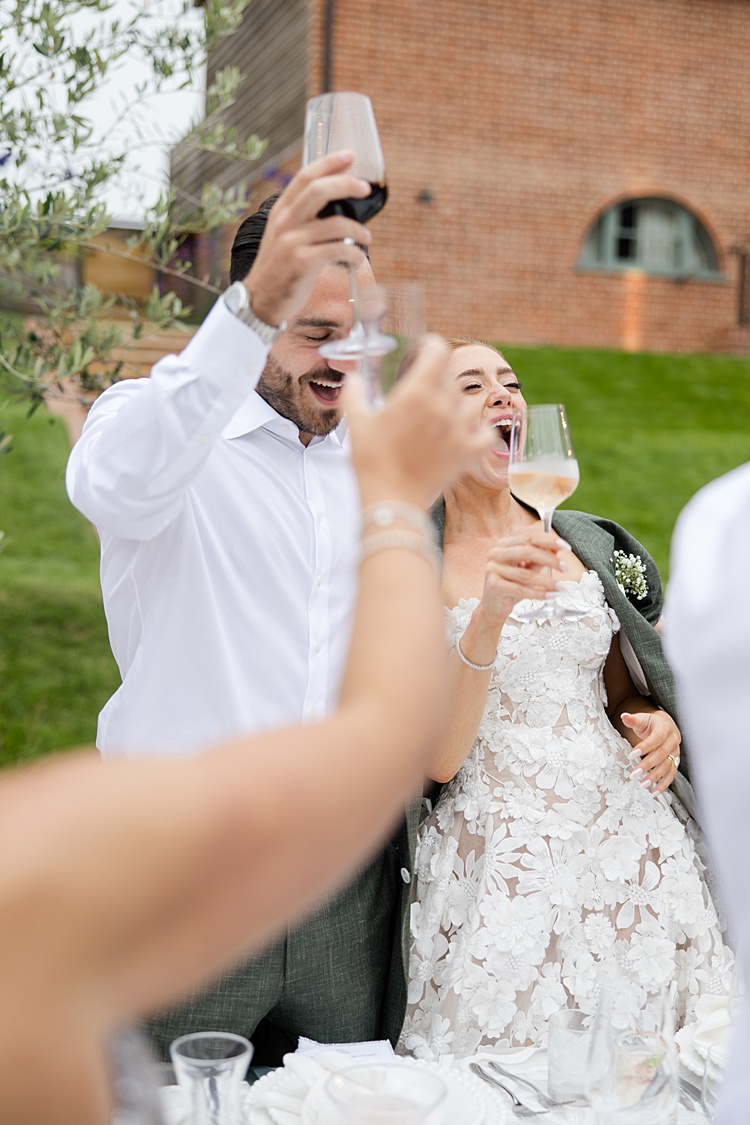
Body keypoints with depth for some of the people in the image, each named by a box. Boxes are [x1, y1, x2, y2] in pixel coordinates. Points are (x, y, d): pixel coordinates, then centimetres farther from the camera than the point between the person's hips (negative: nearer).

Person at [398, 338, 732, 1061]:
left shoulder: (593, 544, 9)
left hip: (634, 839, 4)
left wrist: (664, 725, -1)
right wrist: (490, 613, -26)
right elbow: (438, 758, -14)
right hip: (500, 860, -4)